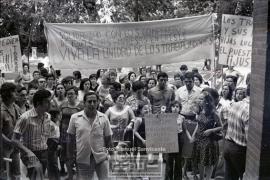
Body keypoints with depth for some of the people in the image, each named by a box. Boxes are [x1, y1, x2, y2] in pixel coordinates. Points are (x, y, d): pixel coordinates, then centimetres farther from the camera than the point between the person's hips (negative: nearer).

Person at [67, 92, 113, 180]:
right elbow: (71, 139, 5)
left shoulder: (103, 118, 0)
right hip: (83, 158, 0)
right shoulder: (75, 118, -1)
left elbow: (108, 138, 6)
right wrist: (70, 156, 6)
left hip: (101, 157, 0)